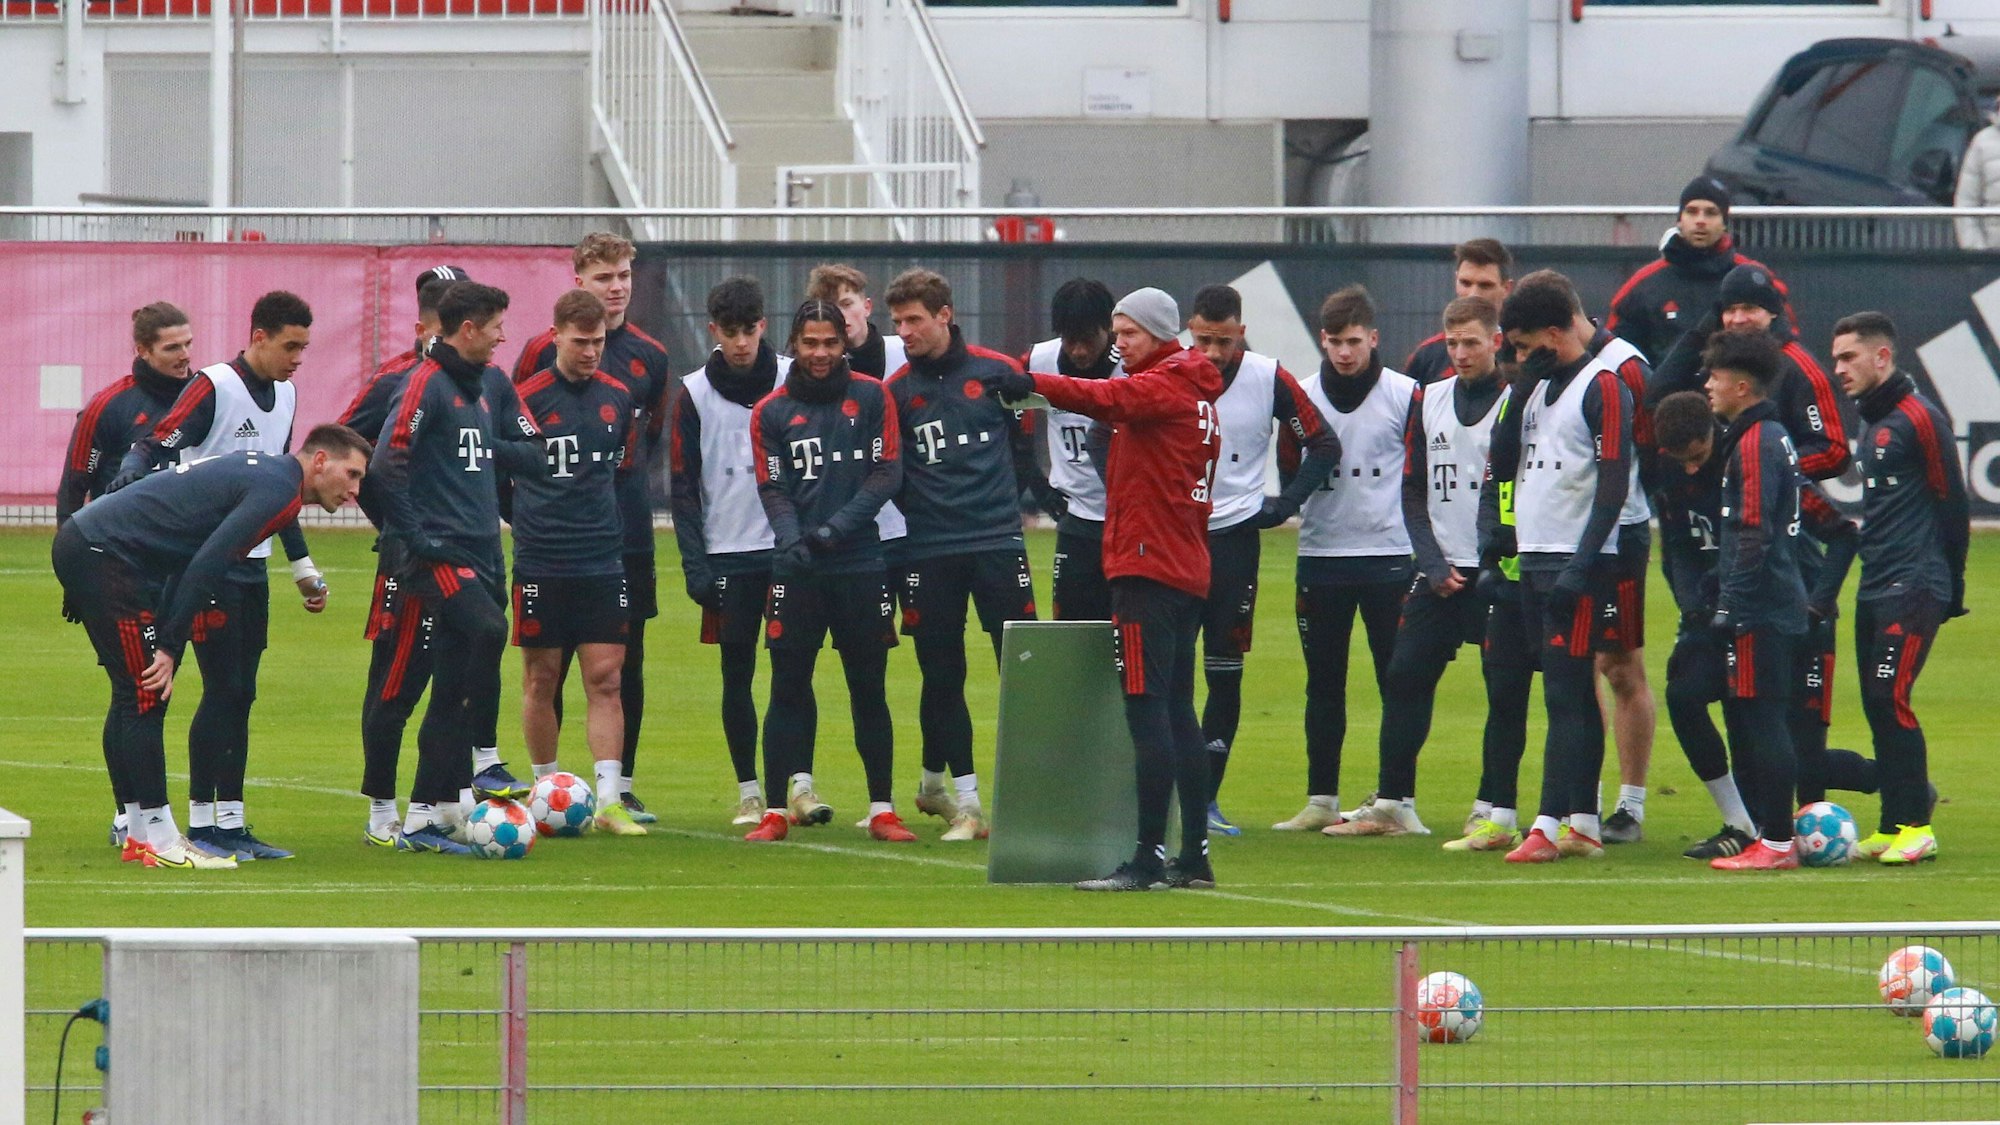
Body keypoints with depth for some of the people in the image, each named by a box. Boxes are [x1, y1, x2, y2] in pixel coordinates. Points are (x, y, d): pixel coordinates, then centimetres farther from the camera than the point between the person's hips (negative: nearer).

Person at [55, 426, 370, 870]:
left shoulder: (255, 467, 19)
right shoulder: (278, 489, -12)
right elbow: (206, 566, -19)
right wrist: (168, 647, -17)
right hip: (102, 554, -10)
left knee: (134, 696, 14)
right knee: (144, 696, -7)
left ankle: (140, 832, 18)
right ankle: (158, 838, -5)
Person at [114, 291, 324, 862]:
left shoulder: (285, 396, 13)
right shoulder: (215, 389, -12)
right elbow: (151, 451, -18)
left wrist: (302, 565, 24)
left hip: (253, 565, 8)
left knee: (239, 694, 7)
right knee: (224, 690, -9)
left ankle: (231, 821, 10)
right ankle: (201, 821, -3)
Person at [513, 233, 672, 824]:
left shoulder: (650, 356, 9)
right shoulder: (544, 351, -3)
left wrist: (633, 478, 13)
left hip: (630, 529, 4)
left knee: (627, 660, 4)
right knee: (551, 659, -2)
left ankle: (621, 786, 10)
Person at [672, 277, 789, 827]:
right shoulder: (695, 393, 2)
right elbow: (683, 485, 1)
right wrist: (694, 564, -7)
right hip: (728, 552, 0)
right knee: (737, 674, 2)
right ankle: (748, 791, 9)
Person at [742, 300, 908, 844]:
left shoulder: (871, 398, 6)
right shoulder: (771, 411, 7)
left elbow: (887, 472, 0)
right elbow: (772, 488, 3)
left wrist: (839, 526, -12)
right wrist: (792, 538, -16)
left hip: (861, 566, 0)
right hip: (797, 570, 0)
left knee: (869, 690, 3)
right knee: (788, 687, -2)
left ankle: (882, 809, 8)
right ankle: (777, 809, 1)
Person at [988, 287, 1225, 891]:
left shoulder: (1165, 384, -8)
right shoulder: (1195, 393, 20)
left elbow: (1110, 399, -26)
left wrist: (1034, 383, -37)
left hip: (1147, 564, -10)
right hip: (1187, 569, 10)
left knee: (1147, 710, -11)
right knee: (1177, 711, 11)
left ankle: (1150, 857, -14)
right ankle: (1195, 857, 12)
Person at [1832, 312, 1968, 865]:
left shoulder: (1918, 417, -11)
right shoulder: (1872, 422, 16)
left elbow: (1951, 503, -9)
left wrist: (1951, 587, -7)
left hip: (1913, 588, -9)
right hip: (1875, 587, 9)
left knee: (1890, 698, -13)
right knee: (1877, 704, 6)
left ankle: (1916, 827, -9)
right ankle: (1894, 824, 10)